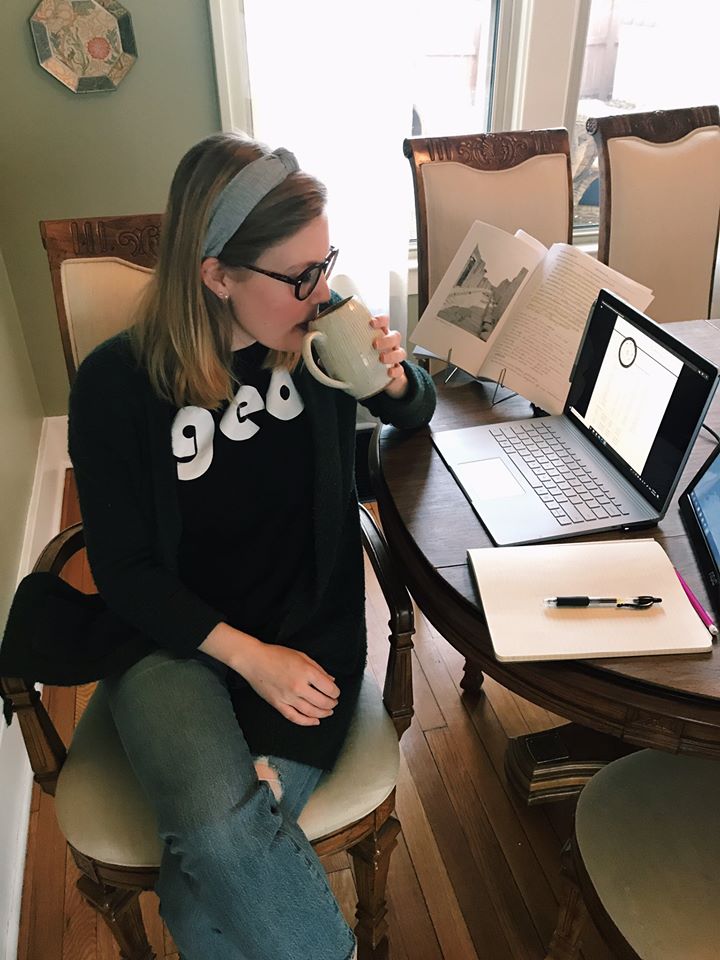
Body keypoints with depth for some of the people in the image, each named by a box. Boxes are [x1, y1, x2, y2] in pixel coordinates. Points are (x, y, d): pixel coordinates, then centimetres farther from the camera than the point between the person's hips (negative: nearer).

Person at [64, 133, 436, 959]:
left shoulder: (317, 339, -5)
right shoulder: (116, 383, -12)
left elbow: (416, 412, 15)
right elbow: (122, 568, -7)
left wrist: (394, 379, -10)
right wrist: (246, 654, -19)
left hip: (311, 630, 2)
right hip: (176, 636, -1)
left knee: (227, 842, -22)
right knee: (221, 827, -26)